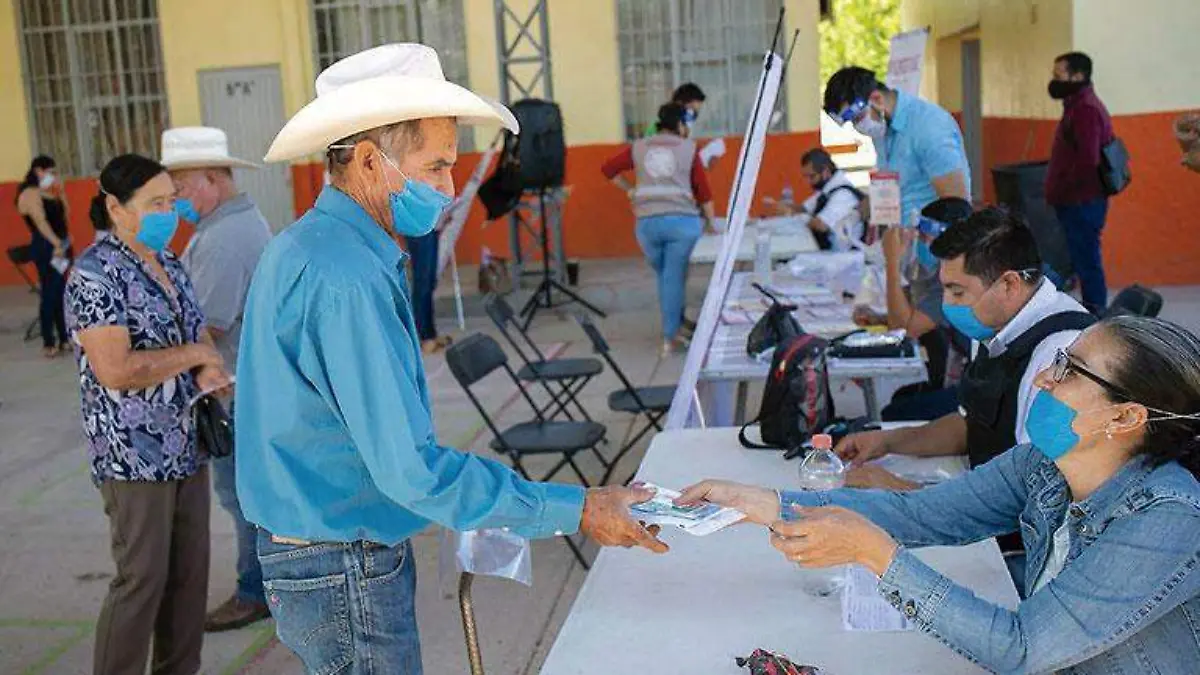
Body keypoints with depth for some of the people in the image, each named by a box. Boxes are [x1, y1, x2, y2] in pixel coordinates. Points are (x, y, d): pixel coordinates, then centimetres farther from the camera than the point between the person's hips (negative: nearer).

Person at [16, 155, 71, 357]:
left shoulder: (48, 193, 17)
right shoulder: (30, 194, -10)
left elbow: (64, 215, 17)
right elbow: (40, 221, -20)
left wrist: (60, 193, 9)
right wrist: (56, 244, -28)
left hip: (61, 245, 9)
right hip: (46, 248, -9)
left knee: (61, 293, 12)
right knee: (49, 294, -8)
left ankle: (64, 339, 19)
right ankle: (48, 344, -5)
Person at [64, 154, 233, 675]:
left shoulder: (169, 264, 11)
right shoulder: (95, 274, -14)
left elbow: (199, 334, 19)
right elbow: (115, 369, -23)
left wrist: (209, 370, -4)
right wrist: (194, 355, -13)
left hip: (186, 448, 8)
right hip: (134, 456, -8)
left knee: (190, 572, 13)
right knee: (142, 580, -3)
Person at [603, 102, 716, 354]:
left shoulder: (639, 148, 12)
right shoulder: (689, 148, 7)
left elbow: (608, 168, 14)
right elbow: (703, 189, 8)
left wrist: (629, 190, 23)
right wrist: (710, 222, 18)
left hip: (647, 223, 3)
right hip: (682, 220, -2)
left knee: (663, 277, 18)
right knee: (674, 278, 2)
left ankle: (672, 328, 24)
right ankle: (670, 337, 3)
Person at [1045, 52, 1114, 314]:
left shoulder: (1085, 109, -16)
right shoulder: (1081, 105, 16)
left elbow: (1087, 161, -25)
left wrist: (1060, 193, -16)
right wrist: (1059, 193, 13)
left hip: (1081, 202, -10)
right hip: (1079, 201, 10)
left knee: (1086, 261, -6)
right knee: (1084, 260, 14)